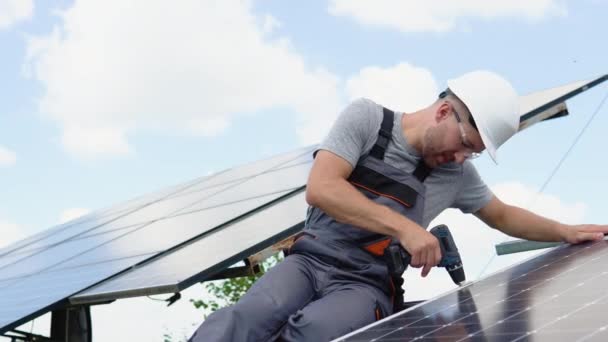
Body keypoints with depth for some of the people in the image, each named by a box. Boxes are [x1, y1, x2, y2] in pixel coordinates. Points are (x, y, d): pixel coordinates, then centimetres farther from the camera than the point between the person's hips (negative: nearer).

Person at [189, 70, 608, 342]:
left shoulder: (457, 174, 13)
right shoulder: (367, 118, -1)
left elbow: (502, 214, 32)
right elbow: (320, 188, -14)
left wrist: (567, 232, 25)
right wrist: (403, 227, -18)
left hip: (368, 286, 2)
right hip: (311, 259, -2)